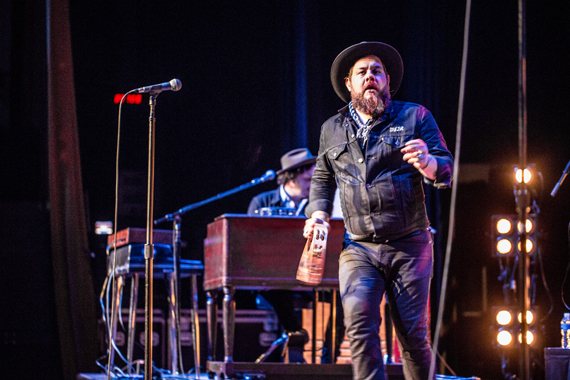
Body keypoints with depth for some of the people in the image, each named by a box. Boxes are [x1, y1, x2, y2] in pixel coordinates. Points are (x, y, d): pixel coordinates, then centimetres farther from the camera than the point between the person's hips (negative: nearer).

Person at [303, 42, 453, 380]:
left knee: (413, 333, -3)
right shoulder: (332, 130, 13)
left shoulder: (415, 117, 4)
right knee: (360, 324, -18)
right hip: (359, 248, 1)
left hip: (409, 247, -1)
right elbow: (323, 178, 28)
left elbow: (447, 171, -1)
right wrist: (318, 212, 10)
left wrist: (425, 163, -24)